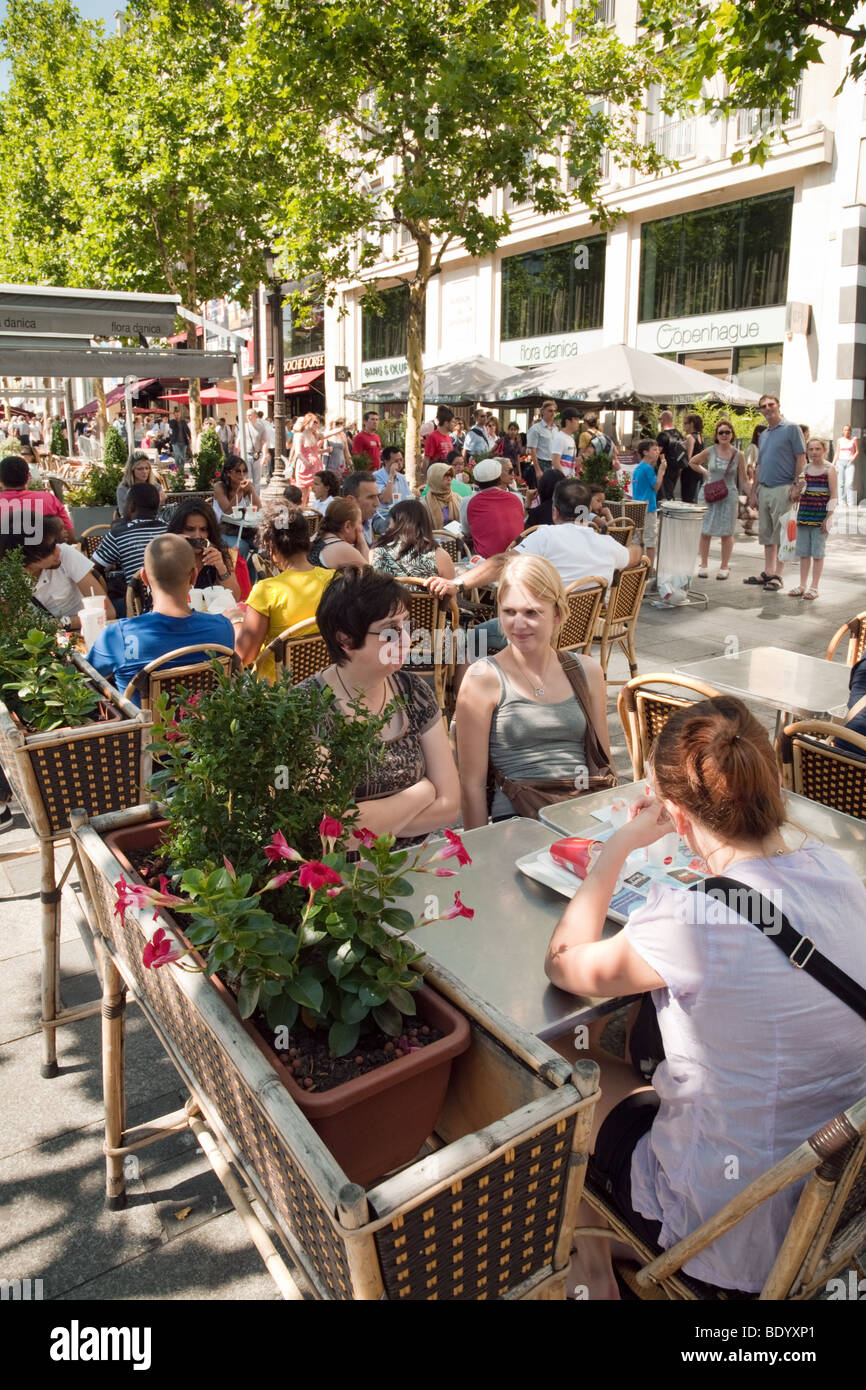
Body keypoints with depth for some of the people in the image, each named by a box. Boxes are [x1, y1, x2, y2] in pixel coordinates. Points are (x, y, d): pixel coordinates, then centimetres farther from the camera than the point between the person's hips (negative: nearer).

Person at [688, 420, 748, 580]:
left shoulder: (738, 455, 0)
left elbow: (743, 481, 3)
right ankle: (703, 565, 14)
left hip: (729, 496, -1)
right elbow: (692, 462, 18)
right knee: (705, 531, 2)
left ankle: (724, 567, 14)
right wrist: (705, 472, 6)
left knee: (726, 533, 3)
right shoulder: (710, 451, 1)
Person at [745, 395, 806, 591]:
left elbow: (801, 459, -7)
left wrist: (796, 485, -16)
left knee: (781, 535, -6)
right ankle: (768, 573, 16)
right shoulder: (763, 435, 18)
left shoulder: (791, 429, -2)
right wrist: (753, 492, 15)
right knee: (766, 534, 9)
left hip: (783, 488, -7)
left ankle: (777, 576, -4)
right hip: (764, 489, 7)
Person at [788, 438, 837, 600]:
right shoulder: (804, 469, 8)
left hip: (820, 516, -4)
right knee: (803, 552, 9)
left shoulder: (829, 469, -4)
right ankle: (802, 584, 19)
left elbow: (834, 496, -6)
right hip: (804, 513, 5)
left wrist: (827, 518, -12)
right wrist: (800, 487, -8)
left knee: (817, 553, 1)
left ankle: (814, 587, 7)